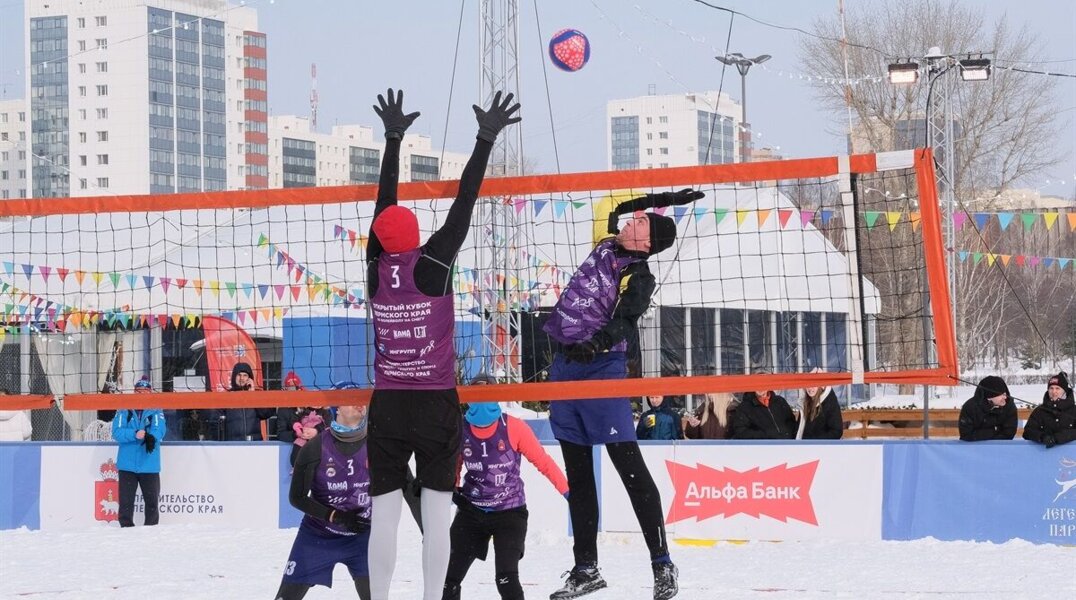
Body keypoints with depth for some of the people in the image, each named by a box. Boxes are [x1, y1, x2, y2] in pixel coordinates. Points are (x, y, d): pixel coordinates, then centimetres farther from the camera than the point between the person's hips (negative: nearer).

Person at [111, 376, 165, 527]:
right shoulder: (124, 411, 7)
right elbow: (117, 432, -5)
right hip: (127, 464, 0)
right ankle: (126, 527, 7)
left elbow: (159, 430, -9)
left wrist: (151, 437, -32)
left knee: (151, 499, 4)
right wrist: (135, 434, -22)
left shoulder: (156, 411, 7)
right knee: (126, 499, 1)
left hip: (149, 464, 0)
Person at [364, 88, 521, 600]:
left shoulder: (377, 269, -2)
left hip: (387, 404, 3)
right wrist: (486, 139, -1)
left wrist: (393, 139, 19)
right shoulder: (433, 265, -10)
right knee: (436, 515, 1)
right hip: (438, 404, -3)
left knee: (384, 515, 4)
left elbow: (383, 204, 9)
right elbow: (464, 203, -7)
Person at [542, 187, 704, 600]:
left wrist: (597, 341, -42)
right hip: (565, 366, 8)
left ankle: (662, 565, -8)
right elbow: (610, 206, 23)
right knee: (577, 471, 10)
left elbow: (624, 320, -24)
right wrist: (661, 200, 21)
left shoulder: (639, 277, -11)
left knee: (629, 464, -11)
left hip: (602, 367, -8)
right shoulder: (607, 246, 9)